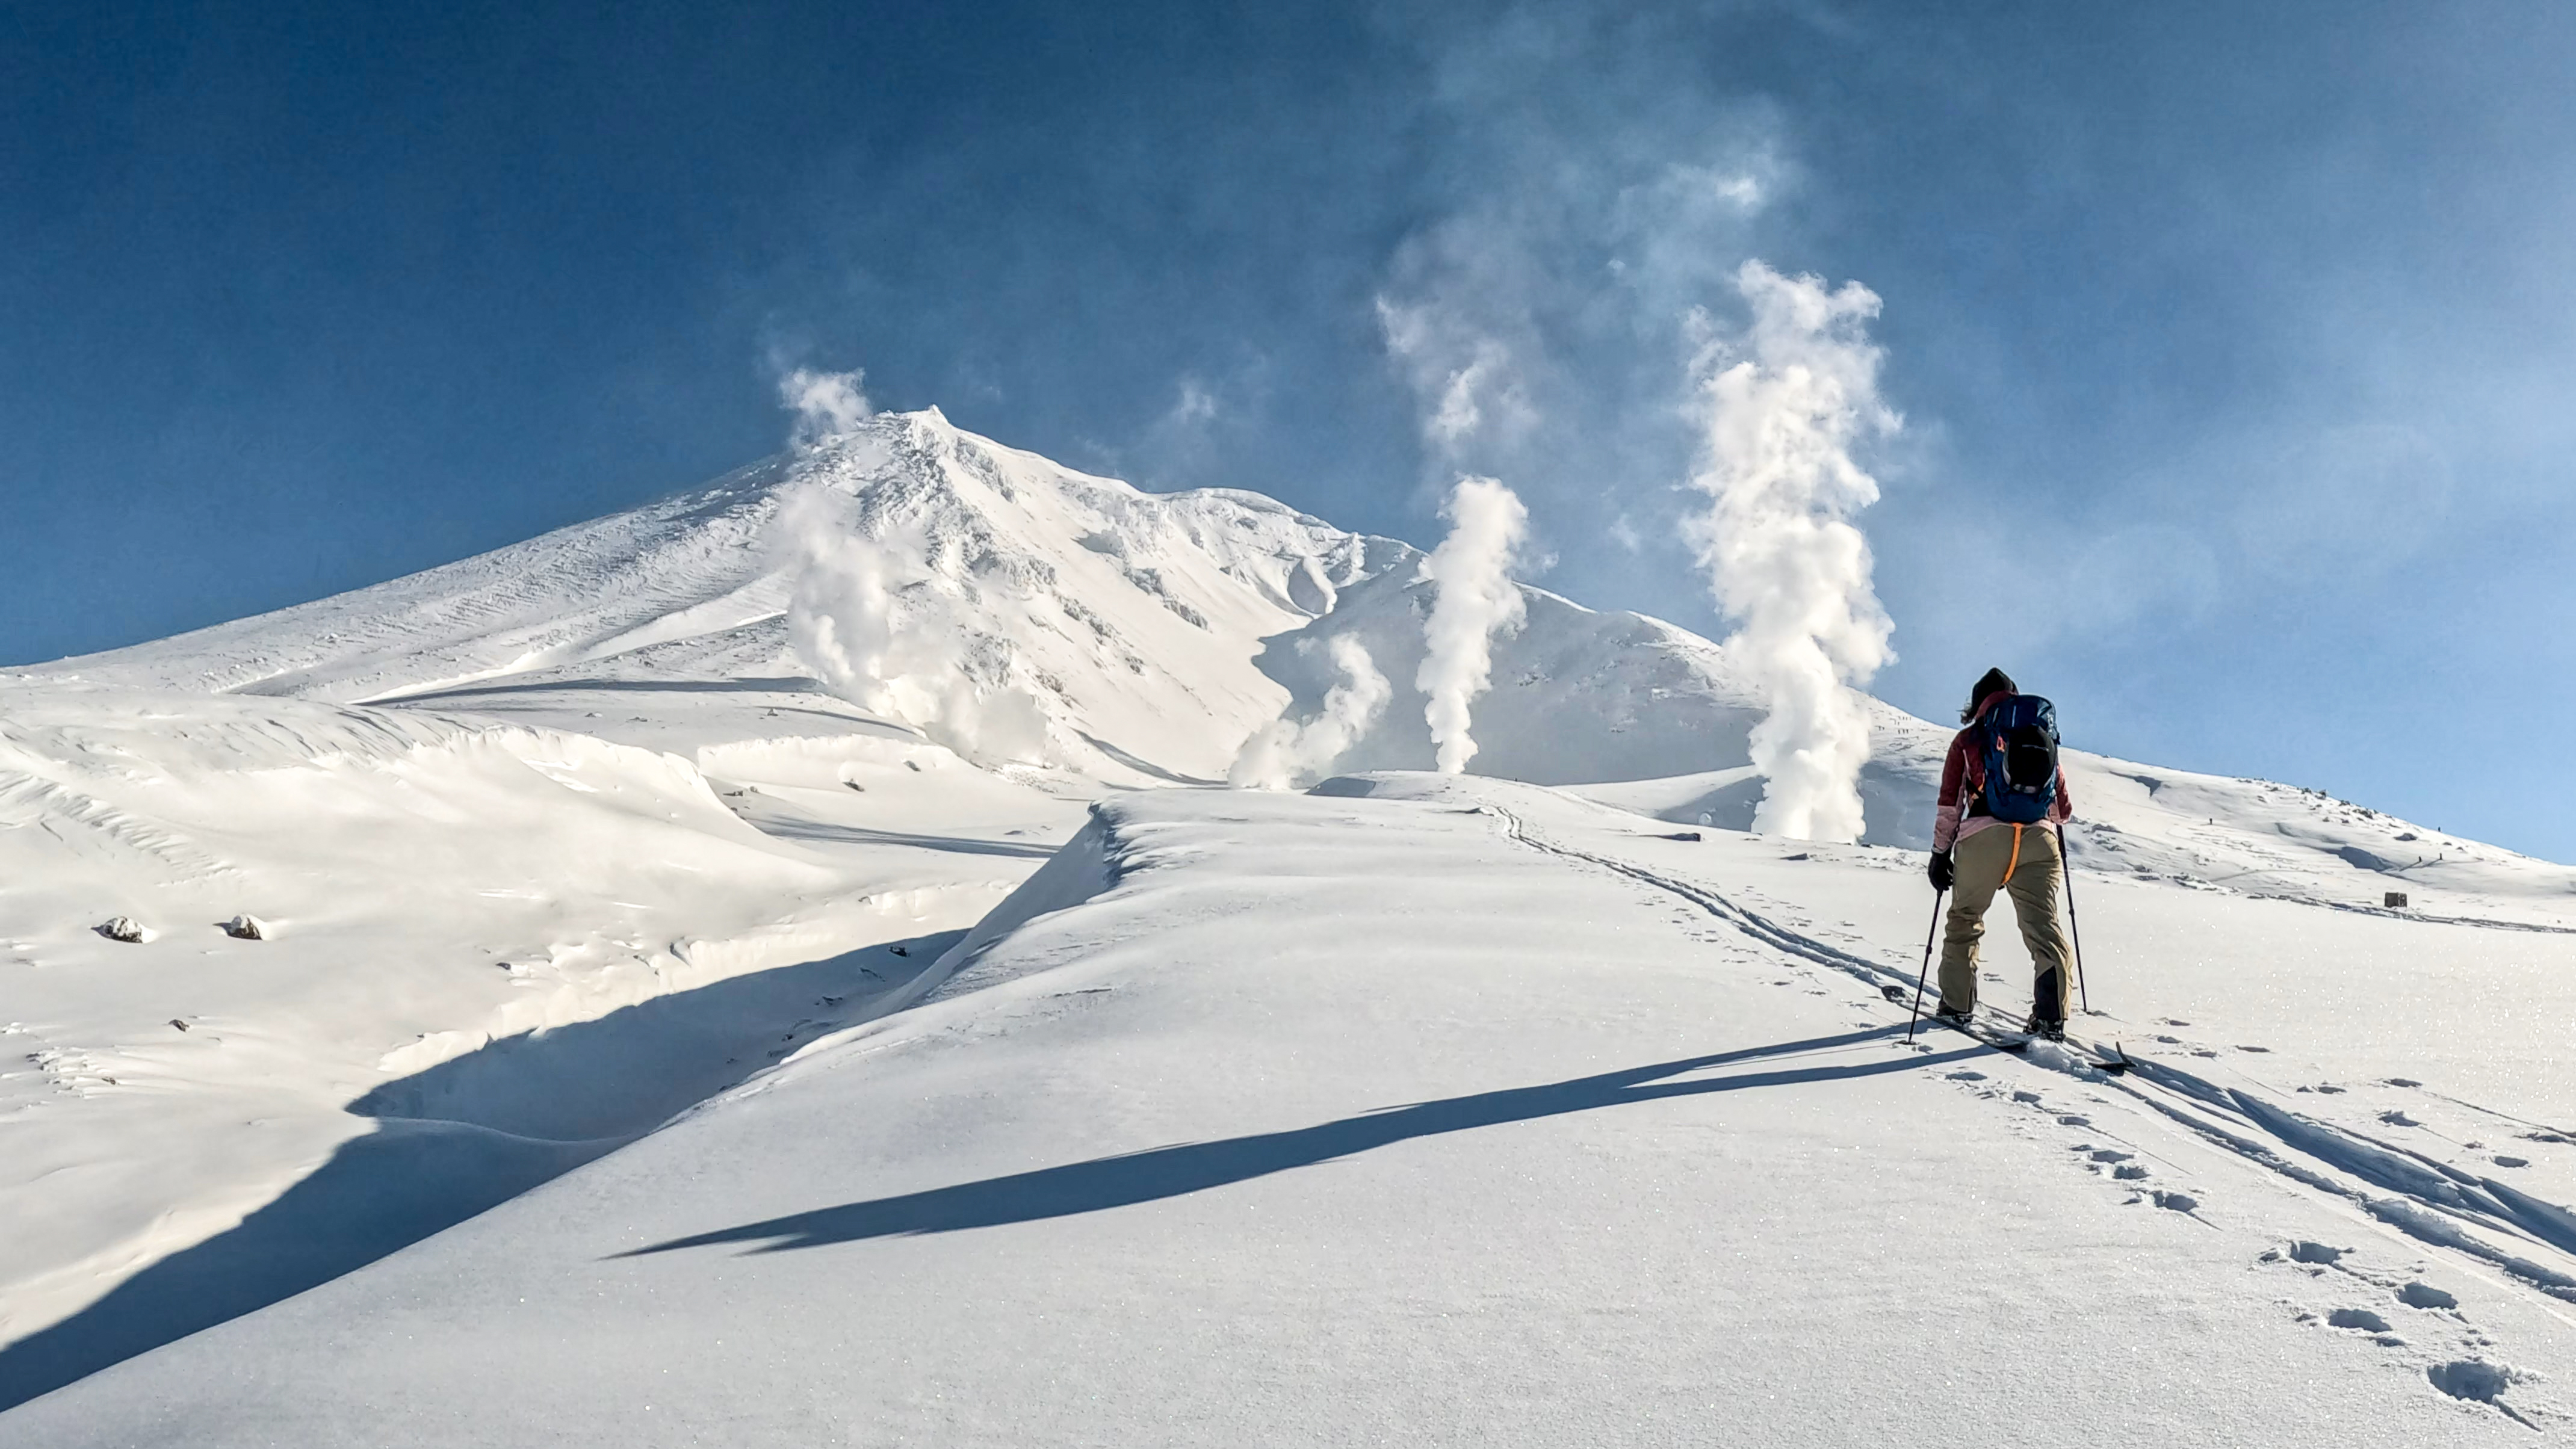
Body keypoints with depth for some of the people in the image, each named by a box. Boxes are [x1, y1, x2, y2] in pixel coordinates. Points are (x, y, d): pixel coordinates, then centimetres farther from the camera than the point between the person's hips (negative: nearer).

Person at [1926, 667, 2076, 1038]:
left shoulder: (1968, 739, 15)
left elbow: (1950, 802, 7)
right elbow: (2063, 808, 19)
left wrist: (1941, 852, 10)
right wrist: (2060, 814, 42)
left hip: (1983, 837, -1)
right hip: (2037, 838, 1)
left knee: (1965, 921, 14)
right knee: (2044, 926, -1)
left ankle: (1957, 1006, 15)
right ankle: (2051, 1017, -12)